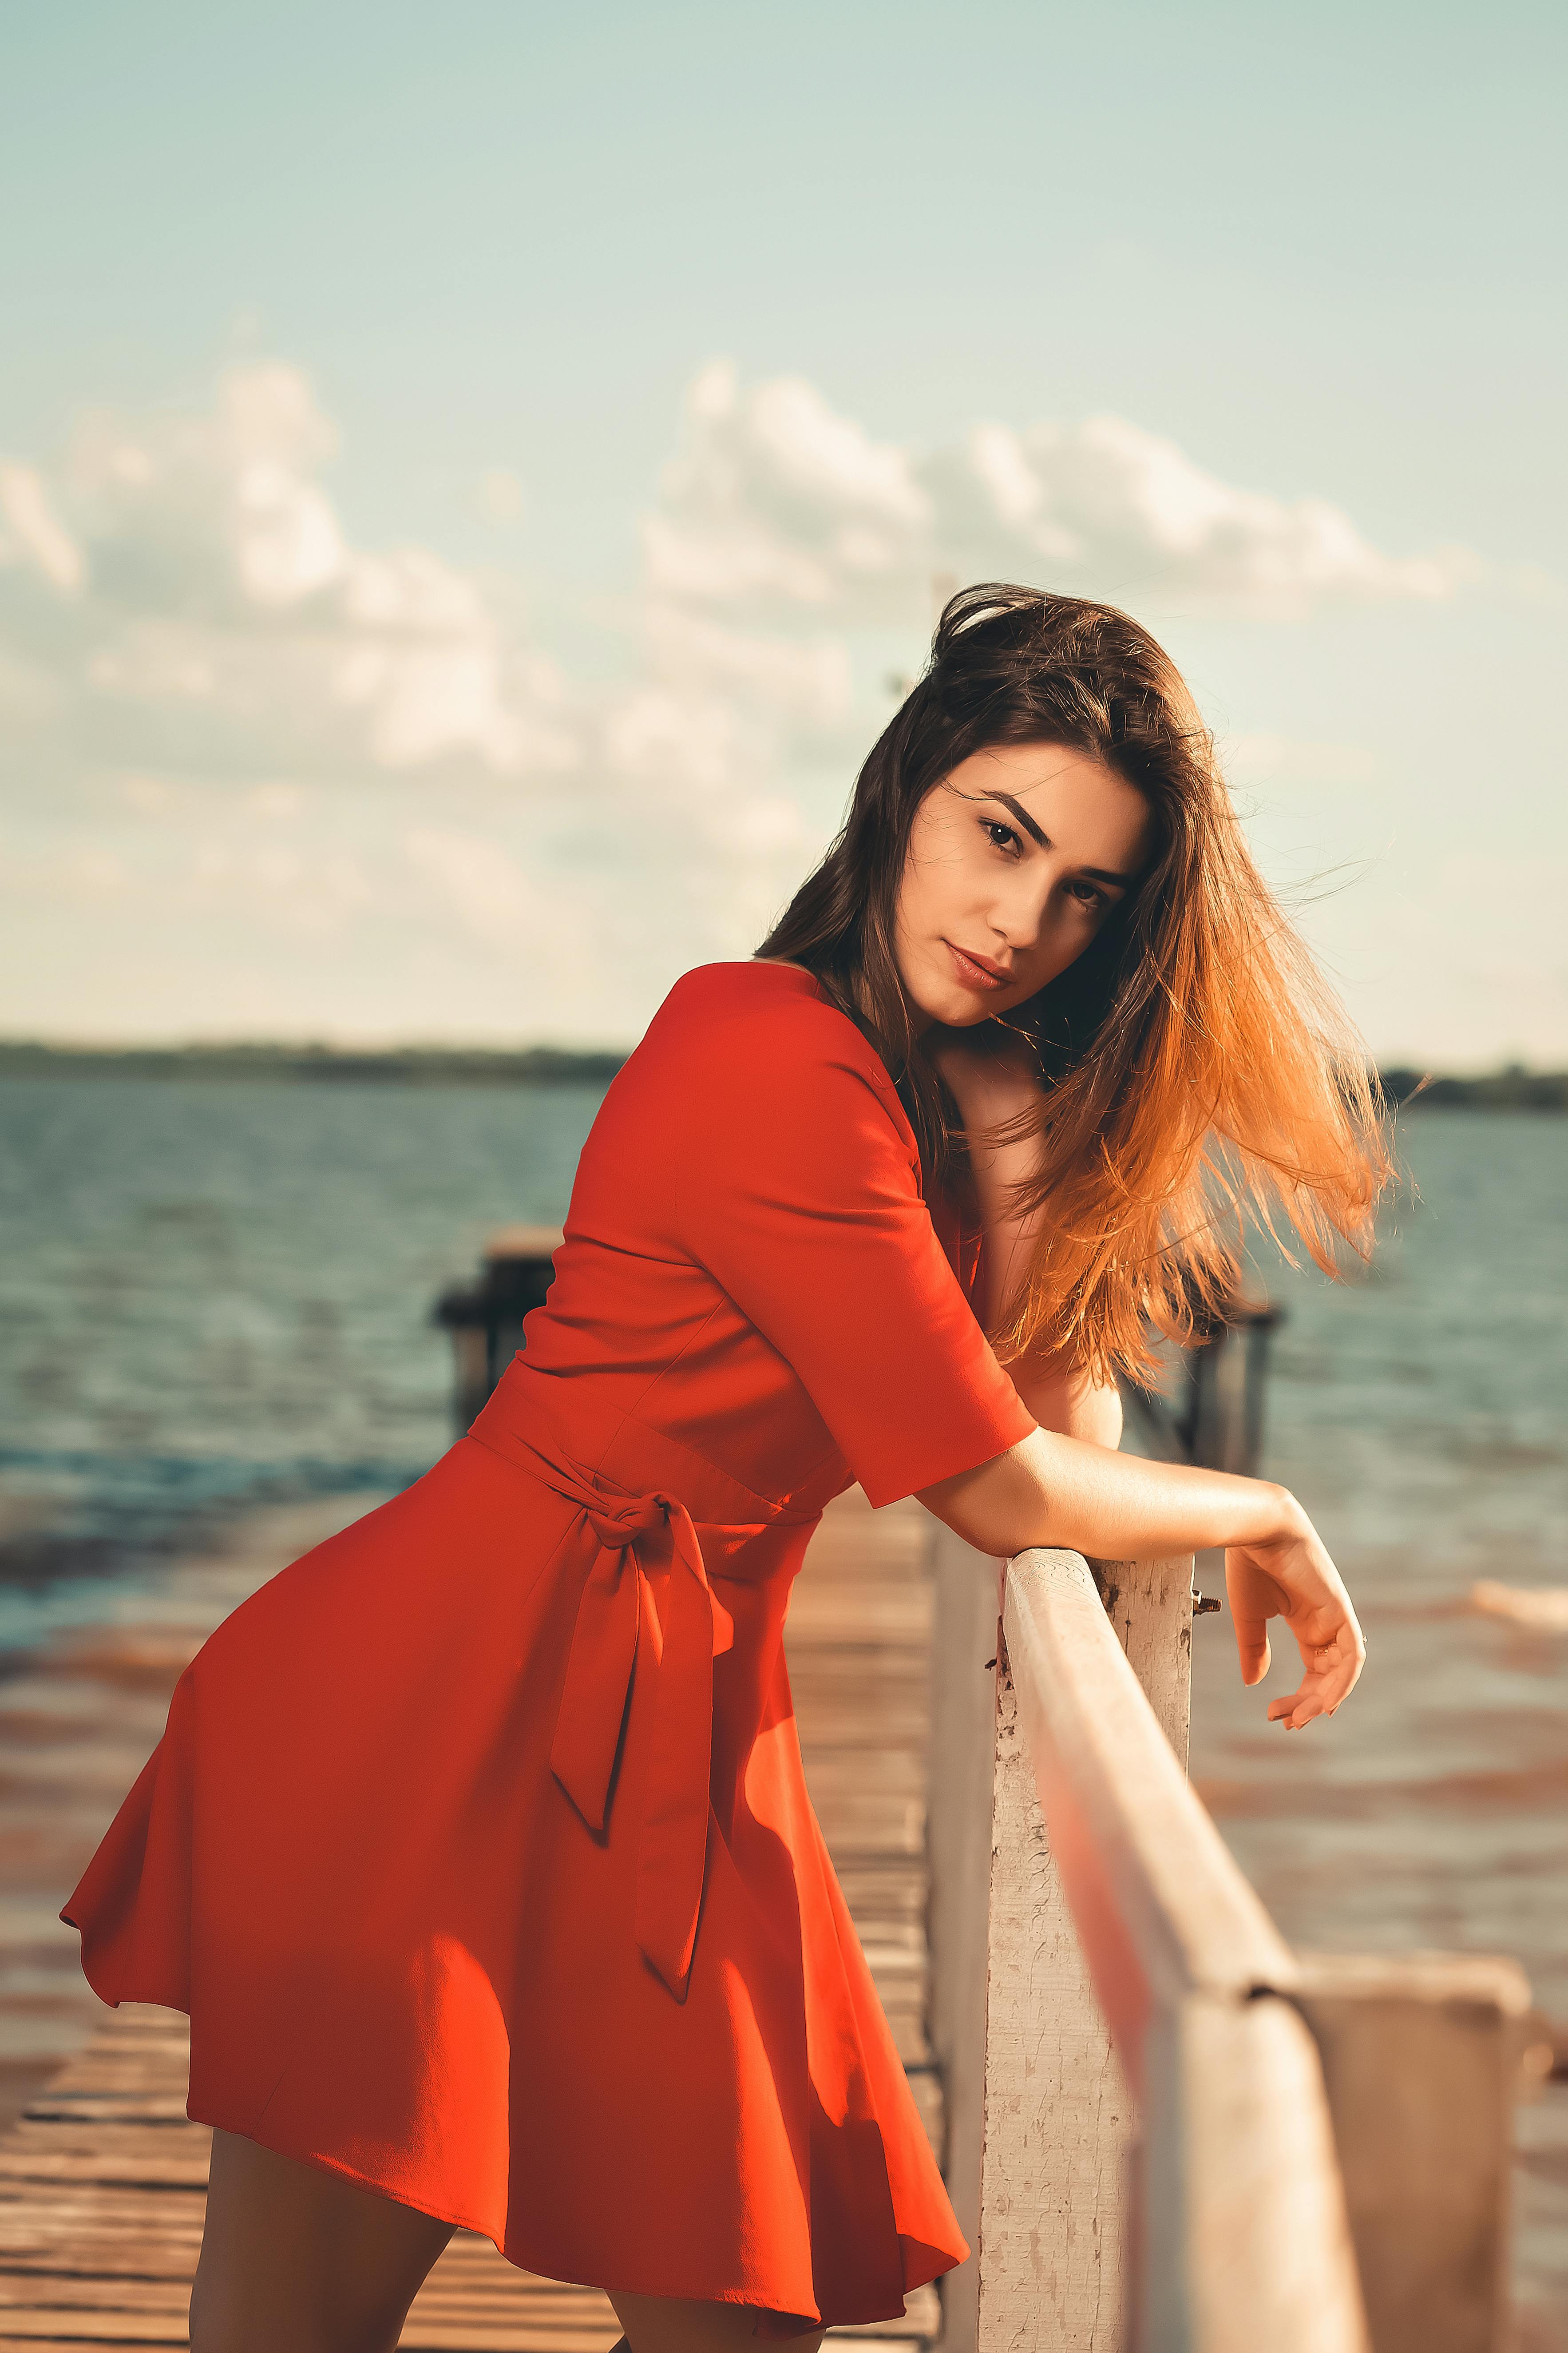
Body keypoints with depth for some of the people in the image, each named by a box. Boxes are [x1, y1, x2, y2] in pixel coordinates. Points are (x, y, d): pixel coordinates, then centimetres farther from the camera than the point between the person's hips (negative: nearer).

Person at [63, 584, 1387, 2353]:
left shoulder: (923, 1085, 12)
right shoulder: (781, 1061, -18)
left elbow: (1065, 1426, 8)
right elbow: (1007, 1494, -13)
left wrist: (1022, 1125, -3)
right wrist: (1261, 1515, 5)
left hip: (675, 1741, 9)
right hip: (453, 1700, -9)